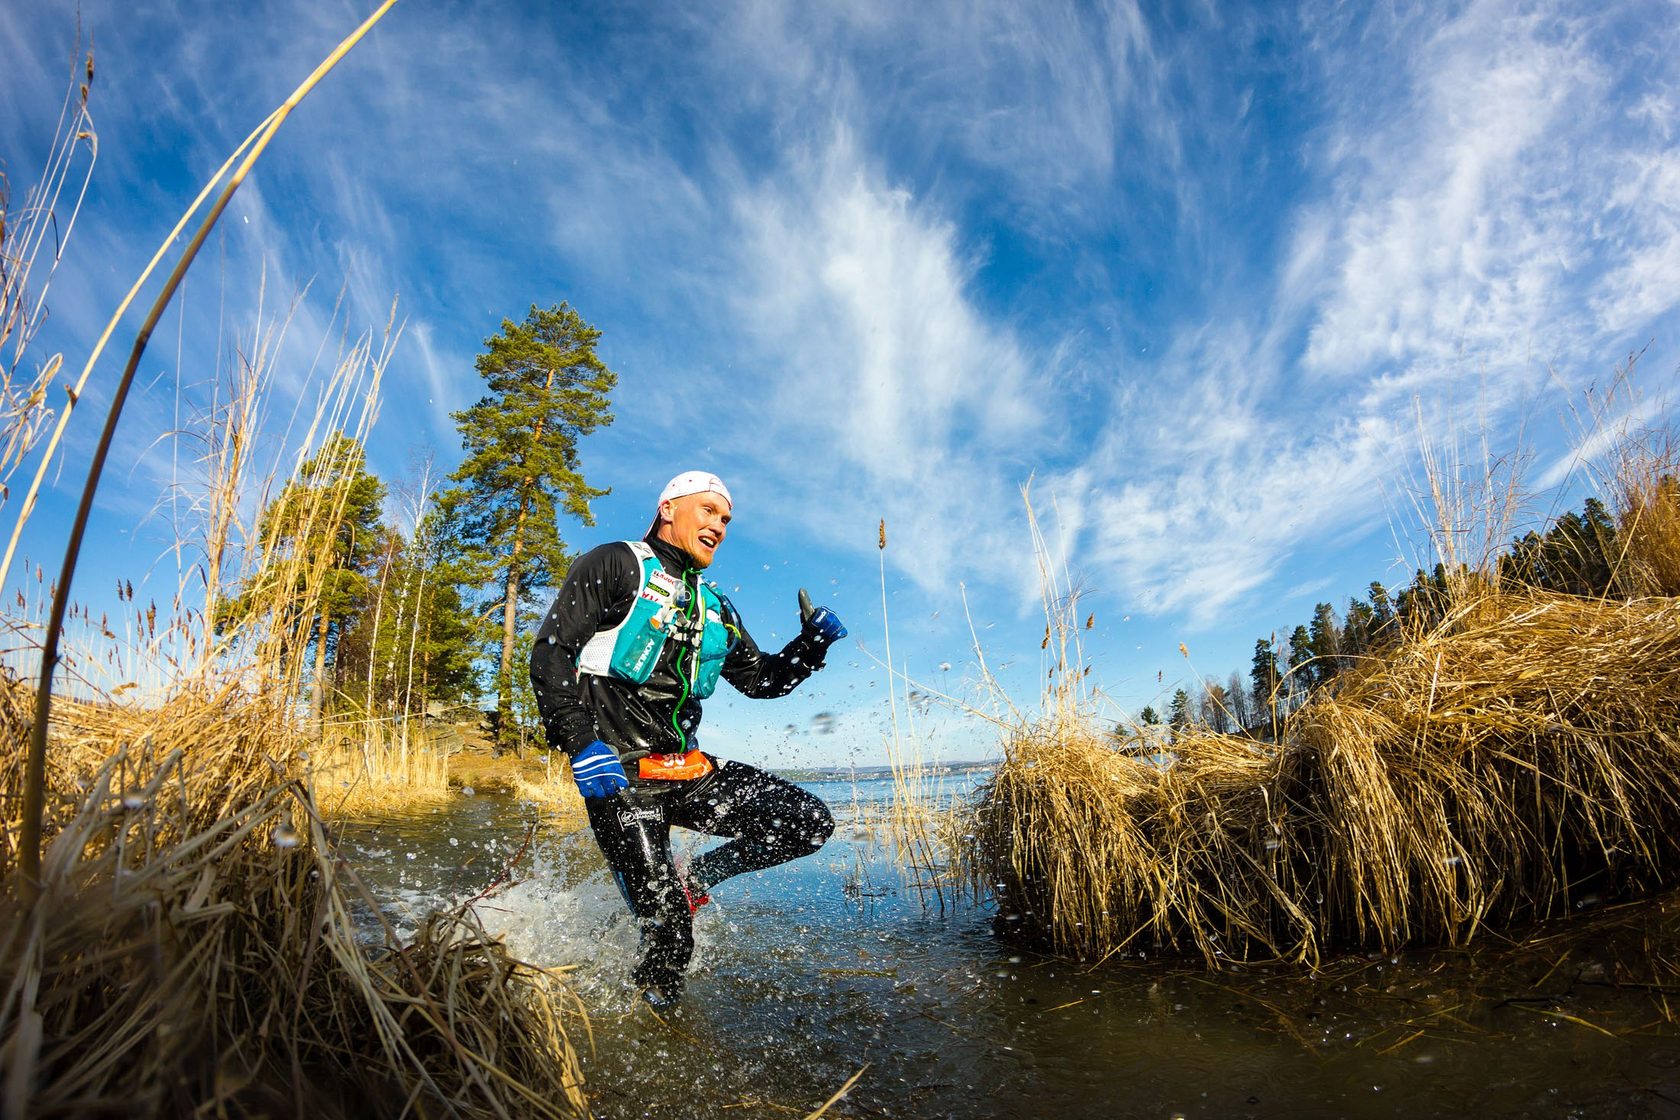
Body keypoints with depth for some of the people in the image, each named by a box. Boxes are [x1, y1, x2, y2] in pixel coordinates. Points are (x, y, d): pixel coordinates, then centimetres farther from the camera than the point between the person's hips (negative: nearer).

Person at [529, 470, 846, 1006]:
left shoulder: (714, 607, 18)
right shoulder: (617, 565, -1)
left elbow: (762, 679, 21)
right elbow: (550, 651, -9)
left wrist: (812, 644, 4)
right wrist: (581, 742, -21)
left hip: (687, 768, 6)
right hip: (619, 771, -6)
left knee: (810, 822, -6)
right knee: (667, 928, -6)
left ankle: (691, 881, 11)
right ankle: (647, 1009, 28)